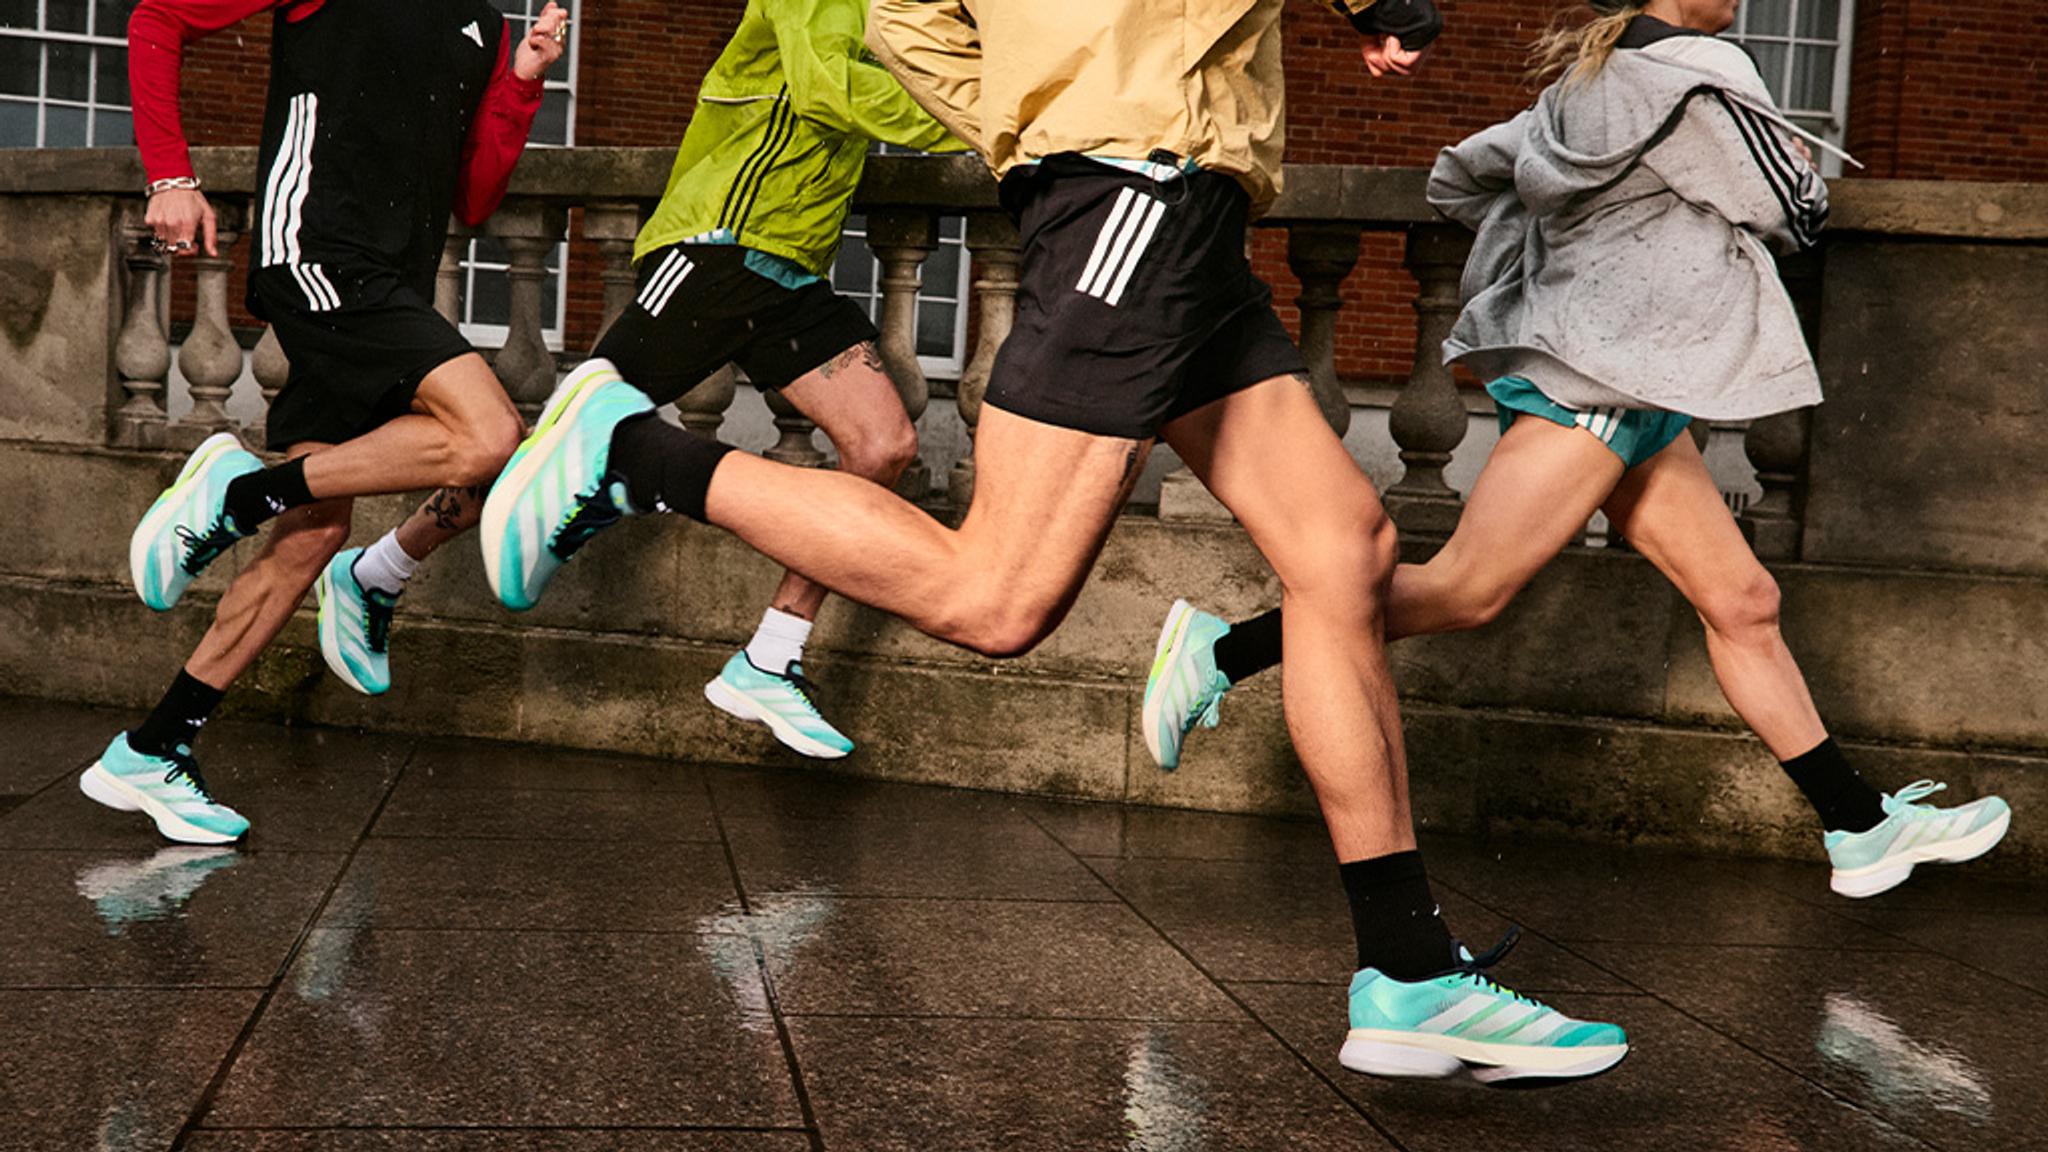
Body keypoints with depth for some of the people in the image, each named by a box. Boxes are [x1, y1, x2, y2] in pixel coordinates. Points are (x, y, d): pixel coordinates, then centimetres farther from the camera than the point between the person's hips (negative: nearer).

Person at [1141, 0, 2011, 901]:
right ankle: (1221, 652, -3)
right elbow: (1793, 216, -6)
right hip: (1587, 385, -10)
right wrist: (1796, 158, 15)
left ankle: (1864, 829, 13)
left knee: (1743, 605, 9)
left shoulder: (1595, 79, 16)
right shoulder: (1697, 77, -12)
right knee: (1463, 592, -9)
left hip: (1627, 396, 10)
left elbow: (1457, 178, 20)